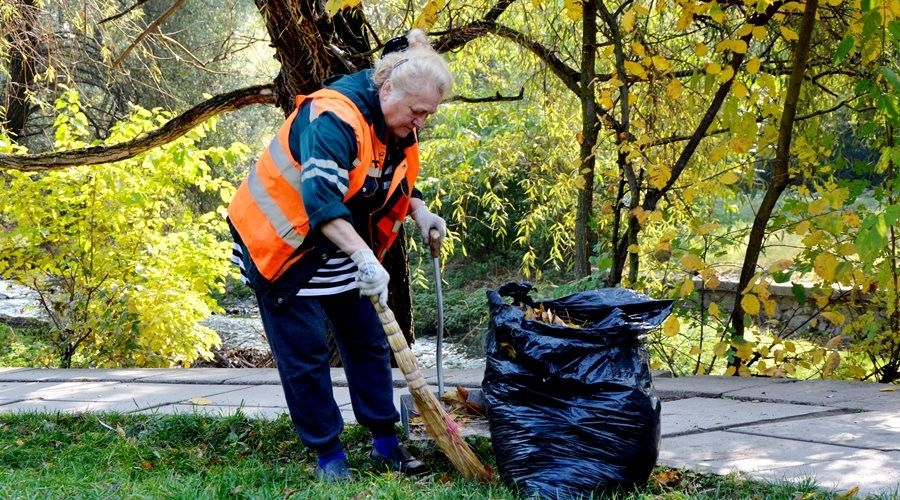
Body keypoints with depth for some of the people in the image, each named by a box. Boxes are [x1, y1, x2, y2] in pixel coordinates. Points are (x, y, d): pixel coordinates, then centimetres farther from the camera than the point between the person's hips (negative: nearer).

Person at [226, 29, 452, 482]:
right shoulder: (336, 118, -31)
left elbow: (399, 181, 14)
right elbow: (320, 198, -42)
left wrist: (420, 212, -6)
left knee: (367, 342, 10)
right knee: (305, 353, -2)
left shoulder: (400, 127, -3)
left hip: (342, 246, 8)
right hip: (283, 243, -8)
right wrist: (365, 258, -49)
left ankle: (385, 444, 20)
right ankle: (328, 456, 10)